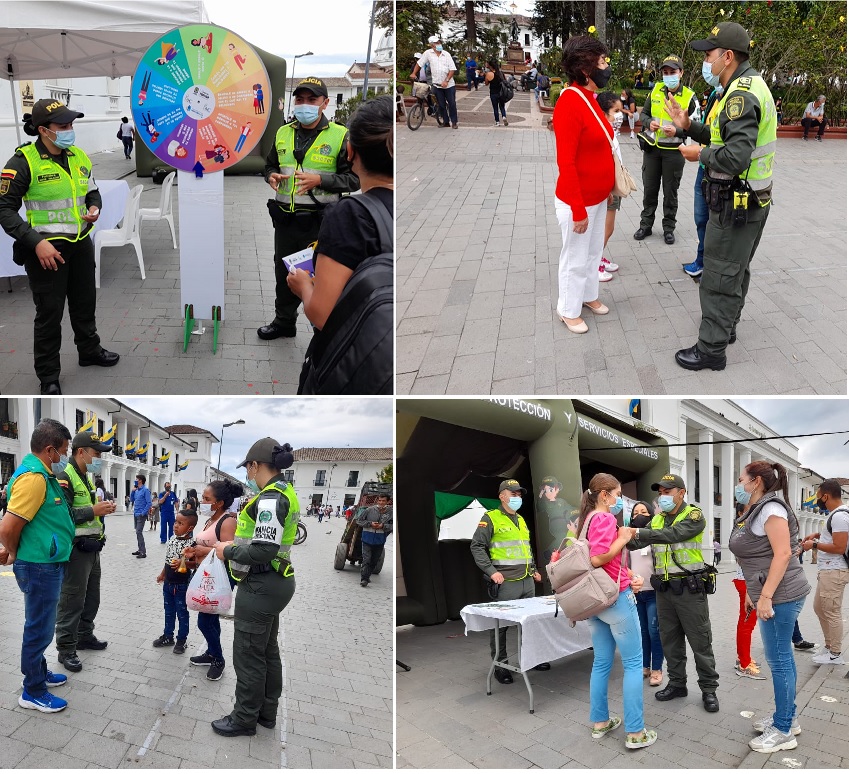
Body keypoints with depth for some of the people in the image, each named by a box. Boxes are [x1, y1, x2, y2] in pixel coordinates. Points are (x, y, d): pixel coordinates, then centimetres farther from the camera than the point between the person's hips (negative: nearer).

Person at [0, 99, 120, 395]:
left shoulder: (79, 157, 5)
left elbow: (93, 192, 20)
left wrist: (95, 208, -3)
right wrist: (36, 242, -24)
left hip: (81, 244, 6)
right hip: (46, 248, -6)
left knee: (85, 303, 21)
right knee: (49, 312, 3)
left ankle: (89, 350, 43)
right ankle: (48, 376, 16)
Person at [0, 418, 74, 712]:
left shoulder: (43, 474, 9)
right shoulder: (33, 477, -23)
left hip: (47, 565, 10)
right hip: (39, 567, -10)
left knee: (40, 626, 23)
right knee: (39, 629, 2)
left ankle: (39, 673, 38)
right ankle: (33, 693, 14)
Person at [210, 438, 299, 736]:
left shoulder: (270, 499, -22)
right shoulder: (284, 493, 8)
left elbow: (264, 551, -27)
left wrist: (228, 551, -13)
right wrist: (237, 544, 10)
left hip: (260, 586, -10)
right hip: (275, 580, 10)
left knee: (248, 655, 4)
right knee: (268, 650, 19)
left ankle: (245, 719, 16)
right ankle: (267, 712, 31)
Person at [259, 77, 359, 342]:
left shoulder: (339, 136, -6)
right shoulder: (283, 133, 10)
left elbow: (355, 178, -9)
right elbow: (270, 164, 24)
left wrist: (320, 180, -22)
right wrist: (271, 176, 0)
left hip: (320, 221, -5)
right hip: (285, 219, 6)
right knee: (284, 273, 18)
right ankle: (284, 322, 37)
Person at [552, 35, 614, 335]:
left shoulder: (590, 98, 5)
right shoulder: (570, 103, -23)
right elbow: (566, 163, -24)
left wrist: (608, 189, 17)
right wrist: (578, 209, -22)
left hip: (598, 197, 9)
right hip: (579, 201, -9)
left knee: (594, 251, 22)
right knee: (575, 258, 7)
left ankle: (588, 295, 41)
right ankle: (568, 311, 23)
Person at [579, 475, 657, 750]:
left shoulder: (587, 518, 13)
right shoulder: (604, 518, -15)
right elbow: (599, 559, -26)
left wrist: (631, 575, 5)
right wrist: (623, 539, -14)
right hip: (615, 597, -9)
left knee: (601, 662, 15)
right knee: (633, 663, -1)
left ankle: (600, 722, 22)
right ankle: (635, 732, 1)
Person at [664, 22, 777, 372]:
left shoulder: (742, 94, -22)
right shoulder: (750, 85, 10)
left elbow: (735, 157, -30)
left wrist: (699, 154, -15)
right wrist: (688, 126, 5)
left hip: (735, 204, -11)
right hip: (752, 200, 11)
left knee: (719, 278, -2)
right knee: (736, 271, 23)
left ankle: (711, 349, 6)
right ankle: (727, 328, 39)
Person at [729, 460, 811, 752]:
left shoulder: (770, 507, -15)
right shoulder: (755, 511, 15)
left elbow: (783, 554, -22)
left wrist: (766, 596, -23)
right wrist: (753, 591, 22)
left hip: (780, 594, -10)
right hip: (769, 593, 10)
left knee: (778, 658, -3)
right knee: (781, 656, 16)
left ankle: (783, 731, 6)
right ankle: (787, 717, 27)